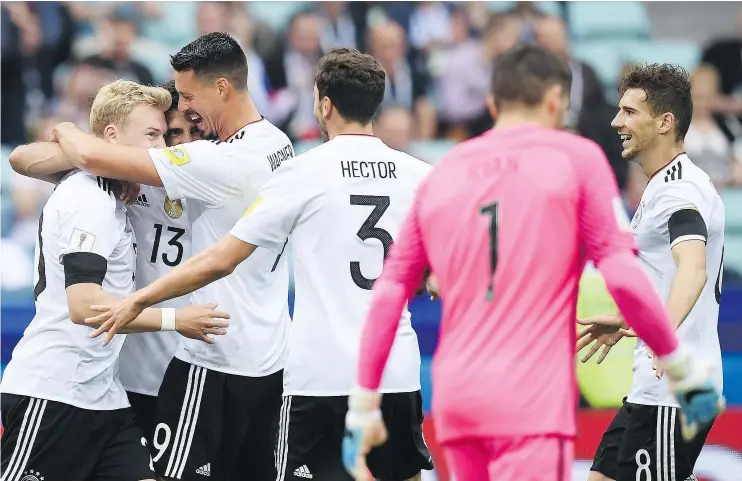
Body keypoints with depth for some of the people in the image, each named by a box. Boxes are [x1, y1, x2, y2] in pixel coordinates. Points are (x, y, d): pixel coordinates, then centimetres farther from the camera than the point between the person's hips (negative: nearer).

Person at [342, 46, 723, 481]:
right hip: (532, 404, -5)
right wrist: (683, 369, 4)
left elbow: (387, 294, 13)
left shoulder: (444, 172, 15)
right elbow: (623, 277, -5)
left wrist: (363, 407, 18)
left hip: (455, 403, 5)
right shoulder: (577, 157, 2)